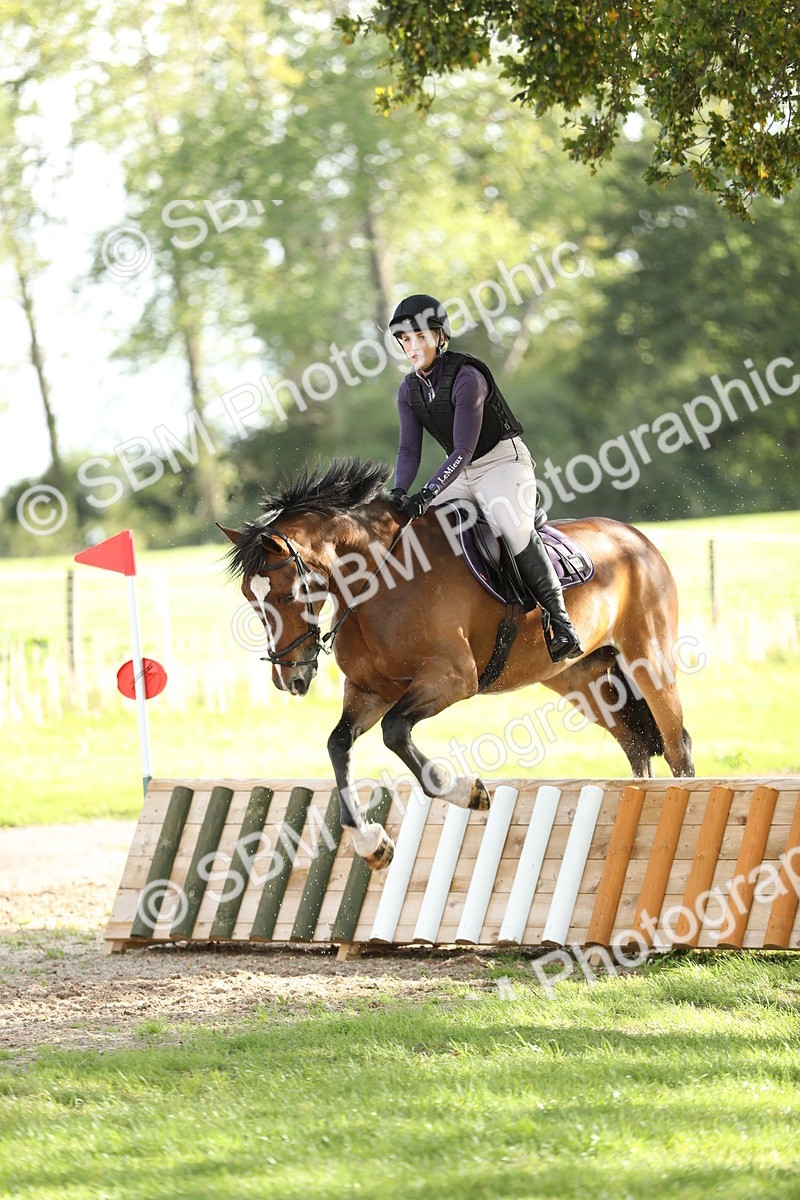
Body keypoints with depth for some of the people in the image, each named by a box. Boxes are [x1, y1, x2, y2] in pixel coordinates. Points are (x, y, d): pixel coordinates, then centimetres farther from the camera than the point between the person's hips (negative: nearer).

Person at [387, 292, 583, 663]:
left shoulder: (466, 378, -21)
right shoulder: (410, 390, 1)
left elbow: (463, 450, -25)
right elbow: (409, 449, -2)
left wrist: (427, 494, -34)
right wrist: (400, 493, -21)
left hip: (504, 461, -8)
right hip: (462, 472, 8)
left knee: (511, 525, -34)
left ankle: (558, 619, -31)